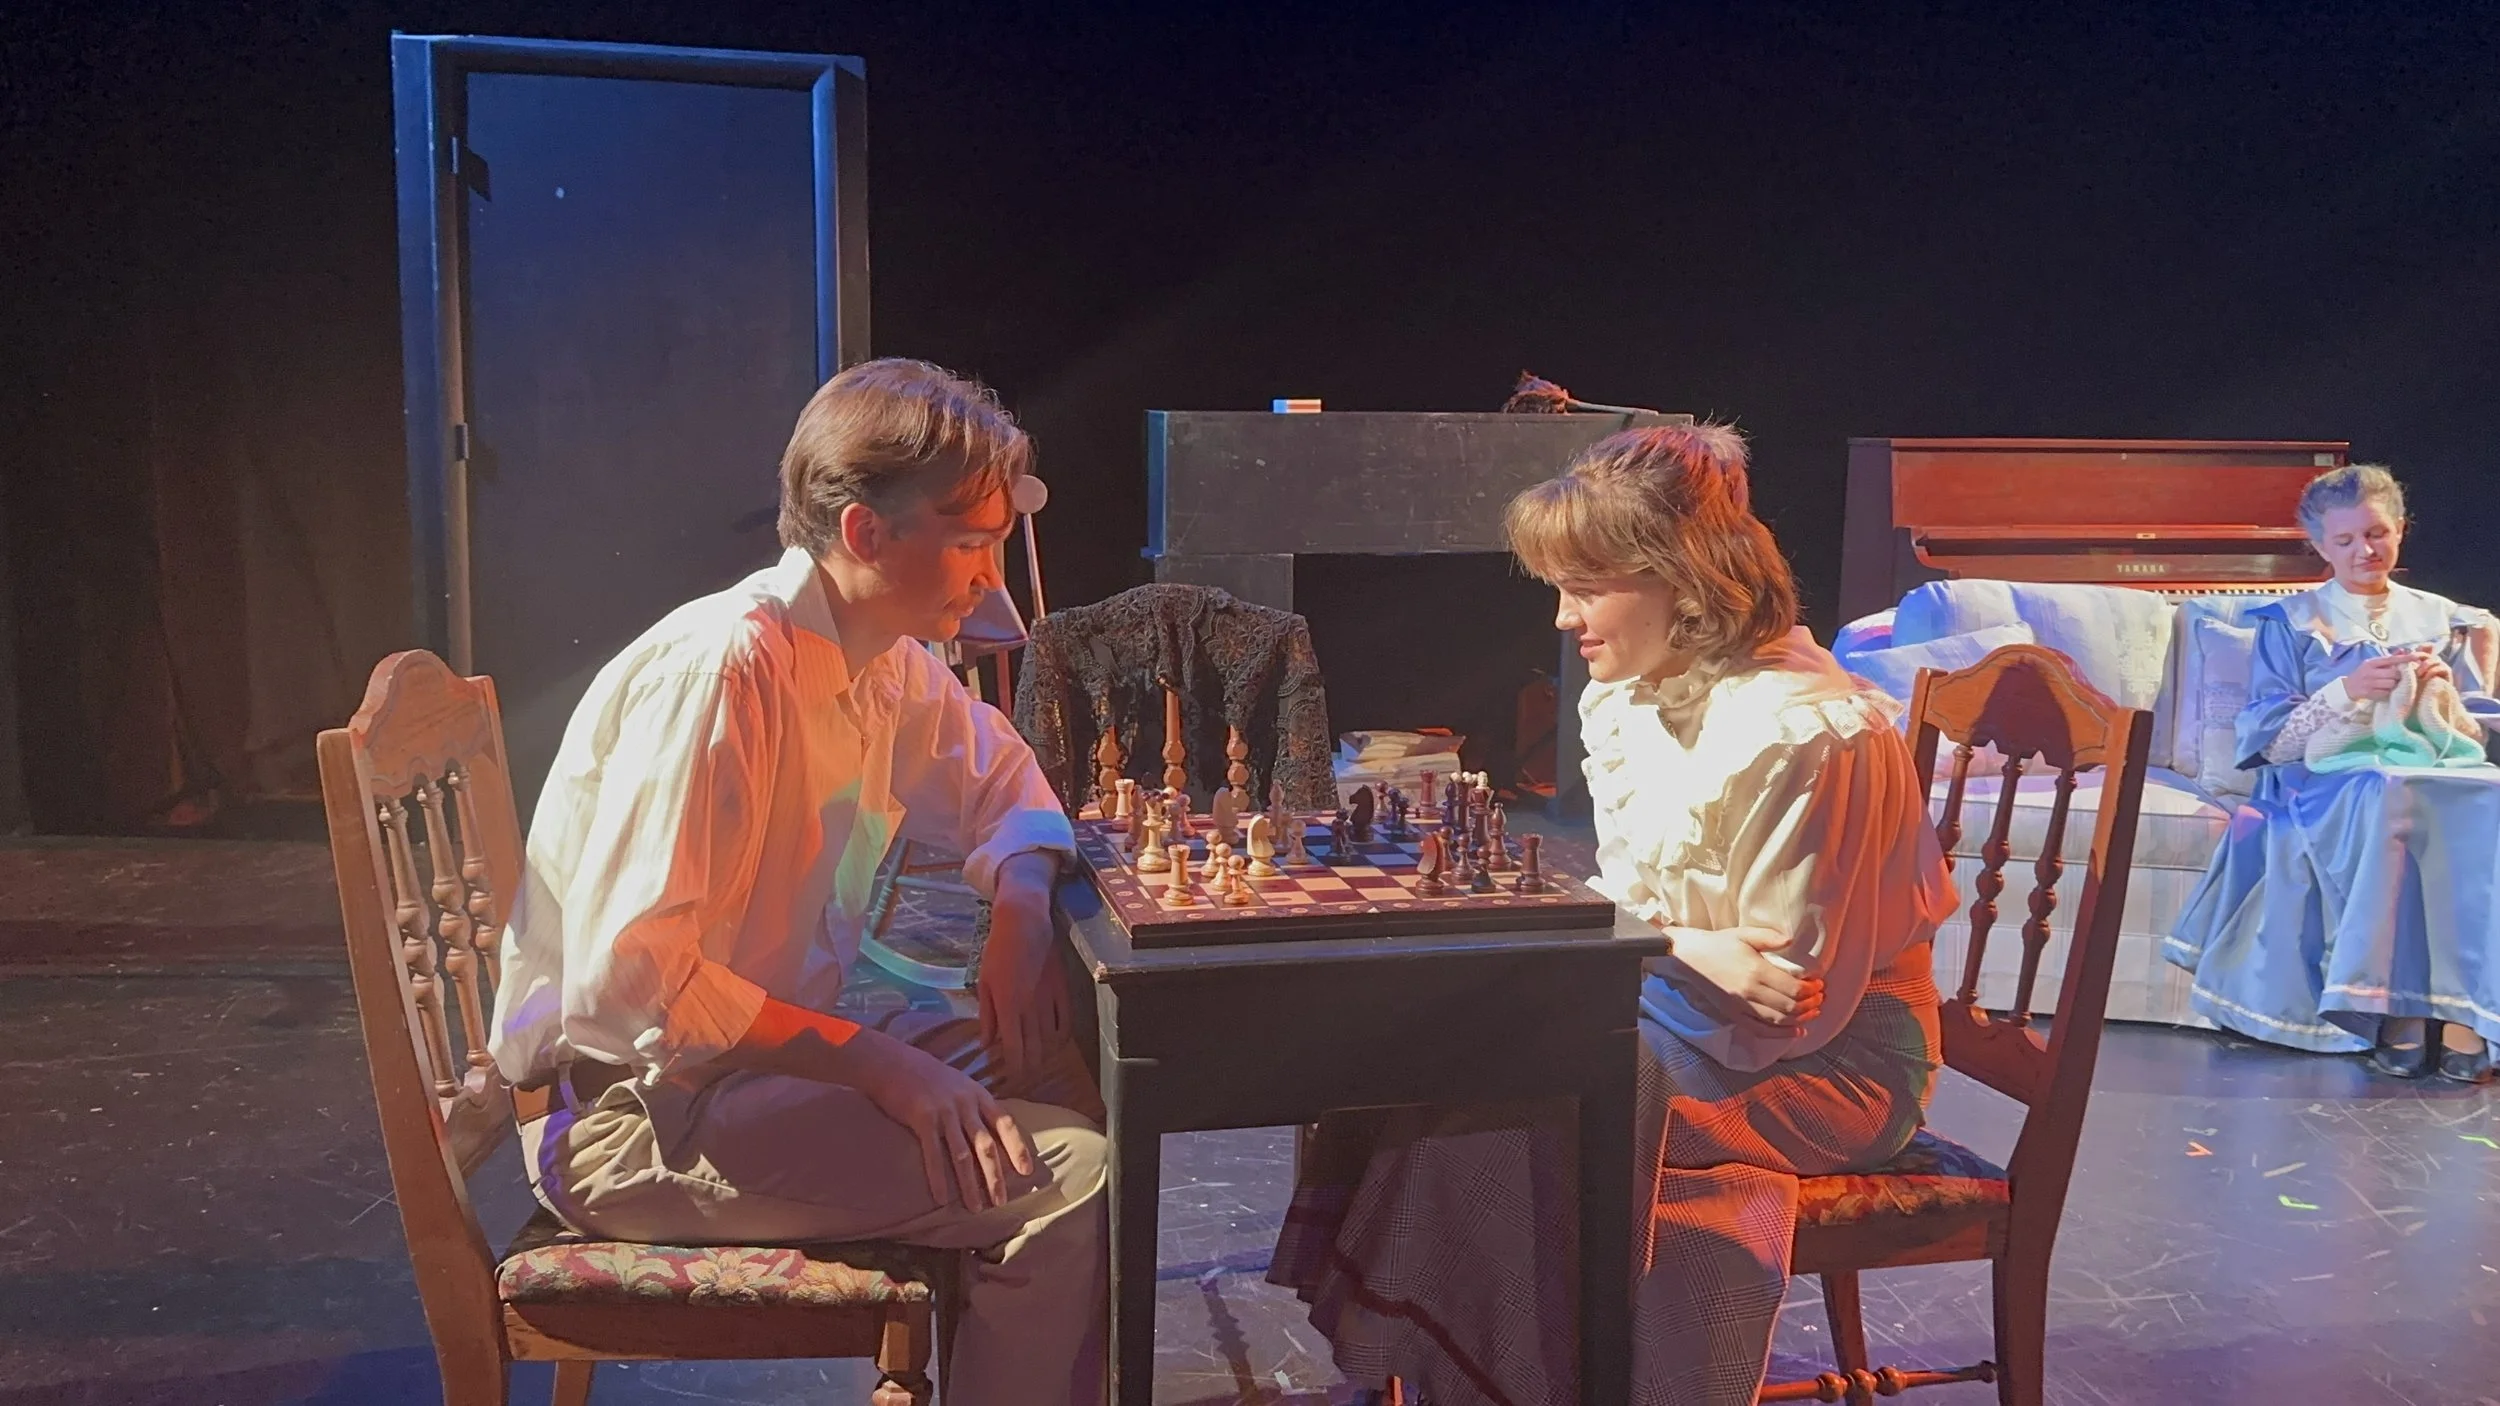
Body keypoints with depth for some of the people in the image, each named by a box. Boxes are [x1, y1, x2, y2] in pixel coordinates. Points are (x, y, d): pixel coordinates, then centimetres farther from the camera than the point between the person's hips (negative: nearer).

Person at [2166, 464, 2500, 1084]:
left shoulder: (2443, 620, 22)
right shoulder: (2290, 622, 14)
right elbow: (2270, 740, 2)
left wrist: (2443, 693, -5)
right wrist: (2350, 691, -13)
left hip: (2435, 772, 3)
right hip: (2324, 783, -2)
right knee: (2392, 797, -40)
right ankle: (2397, 1011, -39)